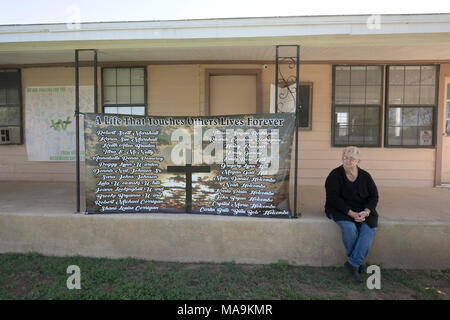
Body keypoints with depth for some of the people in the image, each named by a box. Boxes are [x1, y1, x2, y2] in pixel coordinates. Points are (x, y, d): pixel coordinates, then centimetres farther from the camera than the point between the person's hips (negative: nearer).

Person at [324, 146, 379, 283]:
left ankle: (353, 263, -20)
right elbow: (334, 198, -14)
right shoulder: (335, 175, -7)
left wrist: (366, 211, -13)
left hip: (363, 210, 4)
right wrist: (351, 213, -23)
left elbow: (374, 196, 6)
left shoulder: (365, 176, 5)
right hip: (341, 210, -3)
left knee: (370, 228, -26)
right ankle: (358, 262, -8)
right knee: (349, 228, -32)